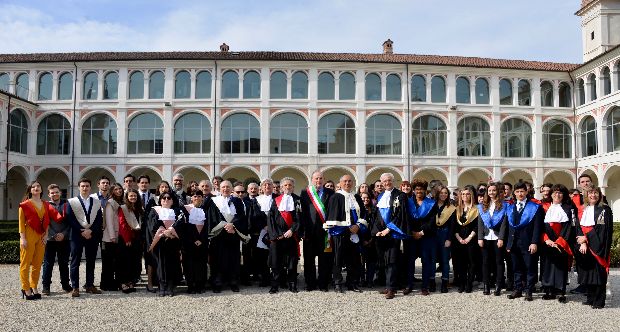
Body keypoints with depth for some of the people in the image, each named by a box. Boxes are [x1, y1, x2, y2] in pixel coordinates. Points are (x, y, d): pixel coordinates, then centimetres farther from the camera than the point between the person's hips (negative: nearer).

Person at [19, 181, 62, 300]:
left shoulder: (46, 205, 13)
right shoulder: (25, 205, 0)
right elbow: (21, 222, -4)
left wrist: (46, 235, 3)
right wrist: (22, 238, -12)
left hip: (41, 237, 5)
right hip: (29, 236, -5)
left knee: (38, 264, 7)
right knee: (26, 263, -4)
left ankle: (34, 288, 14)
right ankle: (26, 289, -1)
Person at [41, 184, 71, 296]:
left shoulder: (66, 204, 7)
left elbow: (70, 221, 5)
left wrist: (64, 234, -7)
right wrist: (54, 235, -9)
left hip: (64, 239, 2)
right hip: (50, 239, -2)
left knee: (64, 263, 9)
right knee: (48, 263, 1)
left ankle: (65, 284, 19)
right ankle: (46, 286, 8)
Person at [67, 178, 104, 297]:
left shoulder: (97, 202, 12)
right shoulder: (72, 201, 5)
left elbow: (99, 220, 5)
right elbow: (71, 219, -3)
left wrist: (91, 230, -10)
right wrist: (82, 231, -11)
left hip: (93, 235, 2)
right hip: (77, 235, -2)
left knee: (91, 262, 6)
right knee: (75, 262, -2)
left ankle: (90, 285, 14)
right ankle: (75, 287, 1)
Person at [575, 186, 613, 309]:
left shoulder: (604, 210, -1)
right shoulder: (583, 210, 13)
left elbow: (603, 229, -9)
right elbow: (579, 227, 6)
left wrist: (586, 238, -12)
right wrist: (582, 243, -9)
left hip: (598, 246, -5)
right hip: (584, 247, 5)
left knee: (598, 272, -4)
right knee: (587, 272, 7)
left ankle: (599, 301, 1)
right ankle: (590, 298, 17)